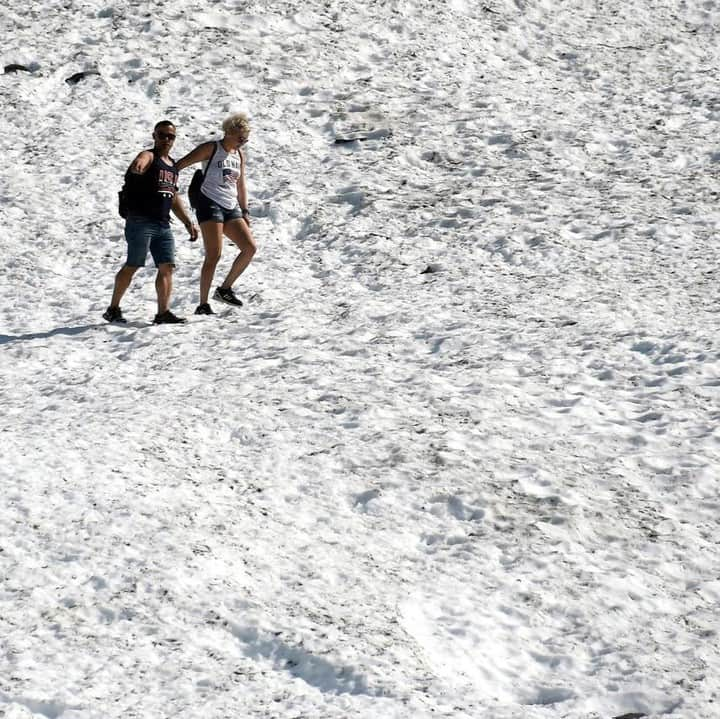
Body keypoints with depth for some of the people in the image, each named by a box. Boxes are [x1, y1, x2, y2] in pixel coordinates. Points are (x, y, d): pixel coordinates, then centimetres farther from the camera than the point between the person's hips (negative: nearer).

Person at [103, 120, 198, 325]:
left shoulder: (173, 165, 20)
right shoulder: (149, 157, -4)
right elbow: (139, 163, -31)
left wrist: (188, 222, 25)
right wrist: (137, 166, -56)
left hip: (163, 225, 7)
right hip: (140, 222, -7)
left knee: (167, 267, -2)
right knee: (132, 266, -5)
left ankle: (163, 312, -2)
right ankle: (113, 309, 6)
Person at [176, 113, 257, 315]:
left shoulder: (239, 154, 16)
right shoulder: (210, 149, -5)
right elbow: (180, 164, -9)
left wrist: (245, 212, 19)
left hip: (231, 207, 7)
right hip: (210, 205, -7)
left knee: (250, 248, -5)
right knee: (214, 255, -14)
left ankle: (225, 288, 8)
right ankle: (203, 305, -10)